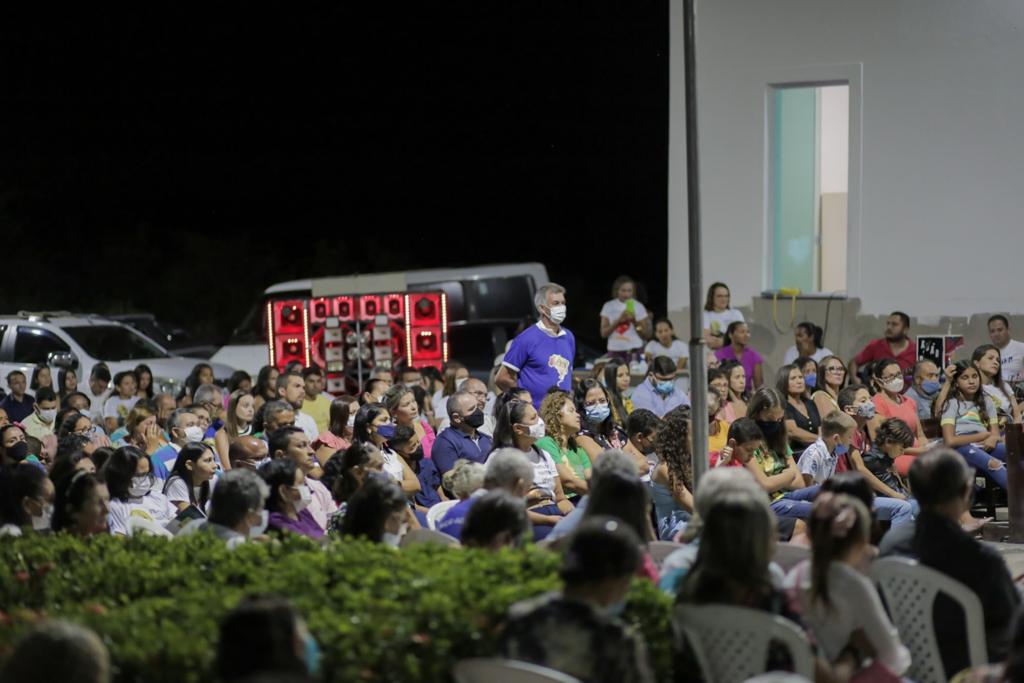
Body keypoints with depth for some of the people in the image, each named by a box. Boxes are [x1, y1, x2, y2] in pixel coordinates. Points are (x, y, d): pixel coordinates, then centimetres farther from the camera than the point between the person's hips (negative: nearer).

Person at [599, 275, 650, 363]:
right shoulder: (608, 306, 4)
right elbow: (604, 333, -1)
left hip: (633, 351, -1)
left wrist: (634, 322, -14)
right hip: (615, 350, 1)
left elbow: (646, 335, 2)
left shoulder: (638, 307, 2)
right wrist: (618, 320, -13)